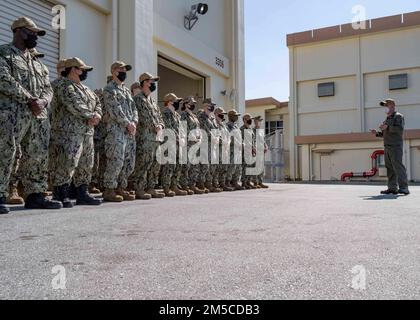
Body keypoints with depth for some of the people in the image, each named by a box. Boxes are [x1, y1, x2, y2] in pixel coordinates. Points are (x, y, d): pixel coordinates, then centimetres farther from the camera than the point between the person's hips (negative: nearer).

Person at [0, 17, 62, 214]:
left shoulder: (37, 61, 24)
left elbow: (48, 88, 18)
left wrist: (42, 101, -4)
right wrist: (29, 99, -15)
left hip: (39, 116, 7)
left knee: (38, 157, 6)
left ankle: (35, 195, 13)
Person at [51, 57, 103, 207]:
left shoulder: (85, 88, 23)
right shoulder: (65, 85, -4)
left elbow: (97, 102, 18)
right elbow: (74, 106, -18)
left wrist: (97, 115, -2)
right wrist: (91, 116, -11)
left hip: (87, 132, 9)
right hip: (70, 132, -9)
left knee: (86, 165, 9)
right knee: (68, 163, -12)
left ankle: (82, 194, 17)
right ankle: (61, 195, -3)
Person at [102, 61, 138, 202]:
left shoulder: (126, 90, 24)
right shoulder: (109, 89, -1)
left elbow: (134, 108, 17)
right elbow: (115, 111, -12)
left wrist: (134, 122, -1)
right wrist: (127, 123, -13)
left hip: (130, 131, 8)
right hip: (116, 130, -8)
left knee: (129, 163, 7)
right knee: (116, 161, -11)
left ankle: (121, 188, 16)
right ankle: (109, 190, -1)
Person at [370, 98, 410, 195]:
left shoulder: (398, 116, -1)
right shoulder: (388, 119, 23)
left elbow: (400, 129, -18)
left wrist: (388, 127, -20)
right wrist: (377, 133, 9)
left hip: (396, 146, -8)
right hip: (388, 147, 8)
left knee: (398, 166, -13)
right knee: (390, 168, 5)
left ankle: (404, 188, -13)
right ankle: (392, 188, 7)